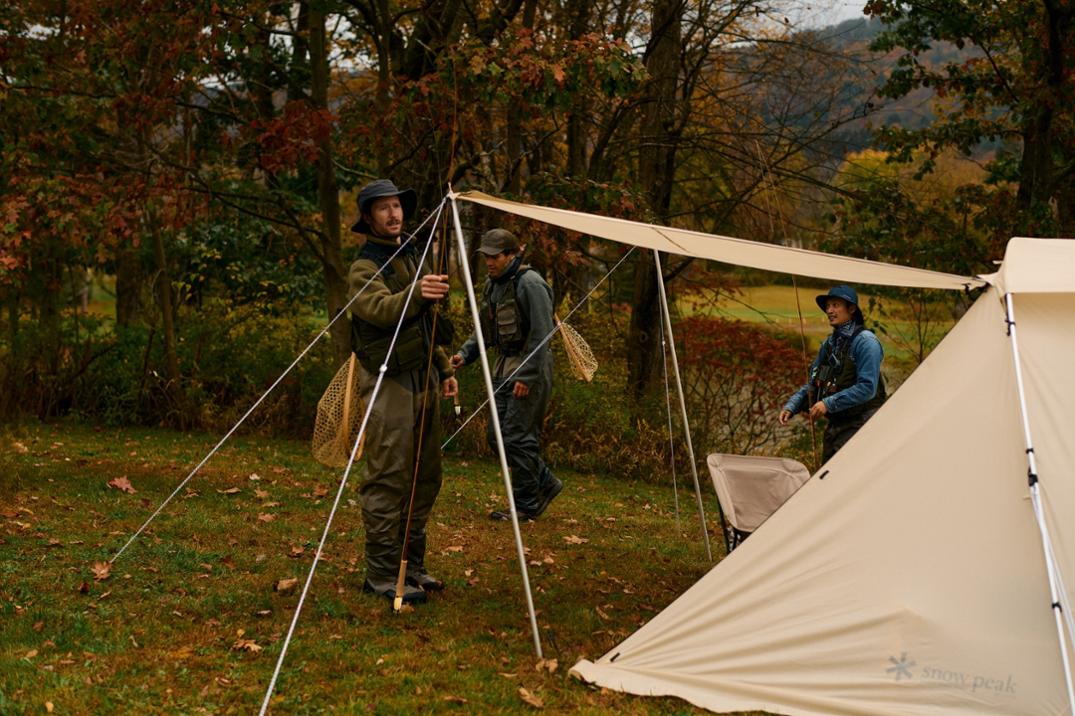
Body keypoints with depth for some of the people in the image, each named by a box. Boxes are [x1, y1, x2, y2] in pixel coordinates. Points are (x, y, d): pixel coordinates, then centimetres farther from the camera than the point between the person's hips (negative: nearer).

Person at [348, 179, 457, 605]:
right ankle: (382, 573, -3)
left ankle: (412, 565, 21)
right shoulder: (365, 268, -10)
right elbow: (381, 309, -31)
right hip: (389, 382, -9)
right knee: (388, 478, -9)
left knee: (425, 477, 11)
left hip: (421, 379, 9)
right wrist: (415, 293, -49)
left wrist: (444, 368, 21)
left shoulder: (412, 258, 18)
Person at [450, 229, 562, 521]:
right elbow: (485, 331, 21)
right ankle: (546, 483, 24)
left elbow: (541, 334, -19)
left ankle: (526, 505, 4)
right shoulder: (492, 285, 13)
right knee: (497, 436, 9)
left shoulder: (530, 284, -16)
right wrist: (464, 354, 4)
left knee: (518, 437, -8)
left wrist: (527, 376, -21)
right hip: (504, 368, 9)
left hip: (530, 371, -9)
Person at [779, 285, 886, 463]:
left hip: (858, 426, -9)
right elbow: (812, 384, 18)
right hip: (834, 426, 9)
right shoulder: (830, 343, 13)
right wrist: (791, 407, 3)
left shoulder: (865, 342, -12)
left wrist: (829, 404, -23)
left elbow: (867, 388, -21)